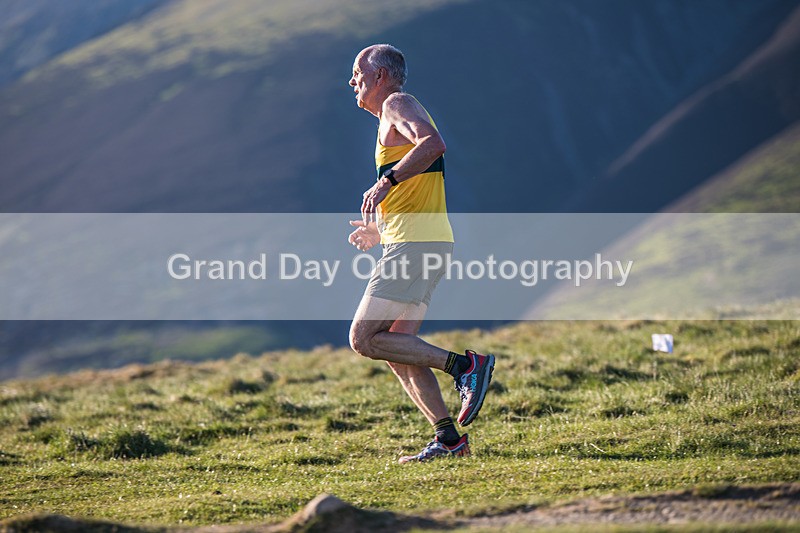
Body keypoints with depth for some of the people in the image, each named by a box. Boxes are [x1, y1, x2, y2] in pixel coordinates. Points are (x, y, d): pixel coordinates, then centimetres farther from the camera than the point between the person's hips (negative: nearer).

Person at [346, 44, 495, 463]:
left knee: (364, 339, -12)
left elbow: (433, 144, -25)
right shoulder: (395, 119, 26)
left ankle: (465, 365, -15)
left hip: (415, 244, -10)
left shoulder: (398, 104, -3)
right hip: (421, 244, 10)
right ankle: (449, 438, 2)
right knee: (397, 350, 7)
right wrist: (379, 232, 29)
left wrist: (386, 181, -25)